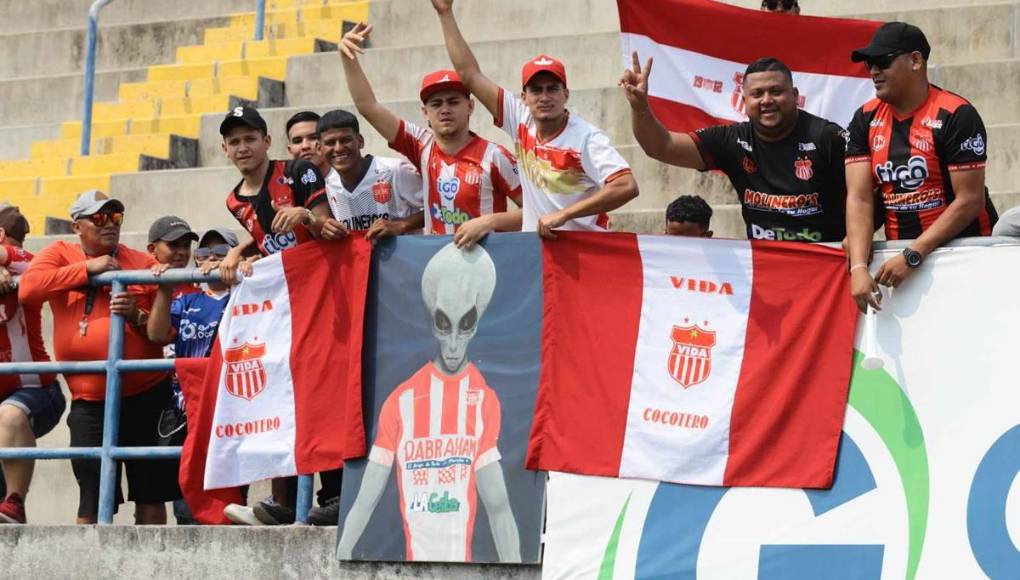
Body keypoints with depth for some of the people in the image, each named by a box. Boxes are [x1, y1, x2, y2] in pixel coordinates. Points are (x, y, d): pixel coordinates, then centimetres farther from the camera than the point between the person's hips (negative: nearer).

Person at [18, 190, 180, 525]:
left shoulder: (144, 264, 5)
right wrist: (87, 267, -11)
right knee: (92, 496, 1)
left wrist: (138, 316, -16)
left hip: (146, 396, 0)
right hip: (89, 401, 0)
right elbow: (28, 289, -12)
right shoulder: (60, 254, 6)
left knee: (151, 492, 5)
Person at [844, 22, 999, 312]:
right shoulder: (865, 119, 4)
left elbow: (970, 200, -16)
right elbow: (859, 198, -3)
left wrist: (912, 256, -20)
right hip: (901, 256, 4)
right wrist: (858, 266, -18)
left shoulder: (955, 115, -13)